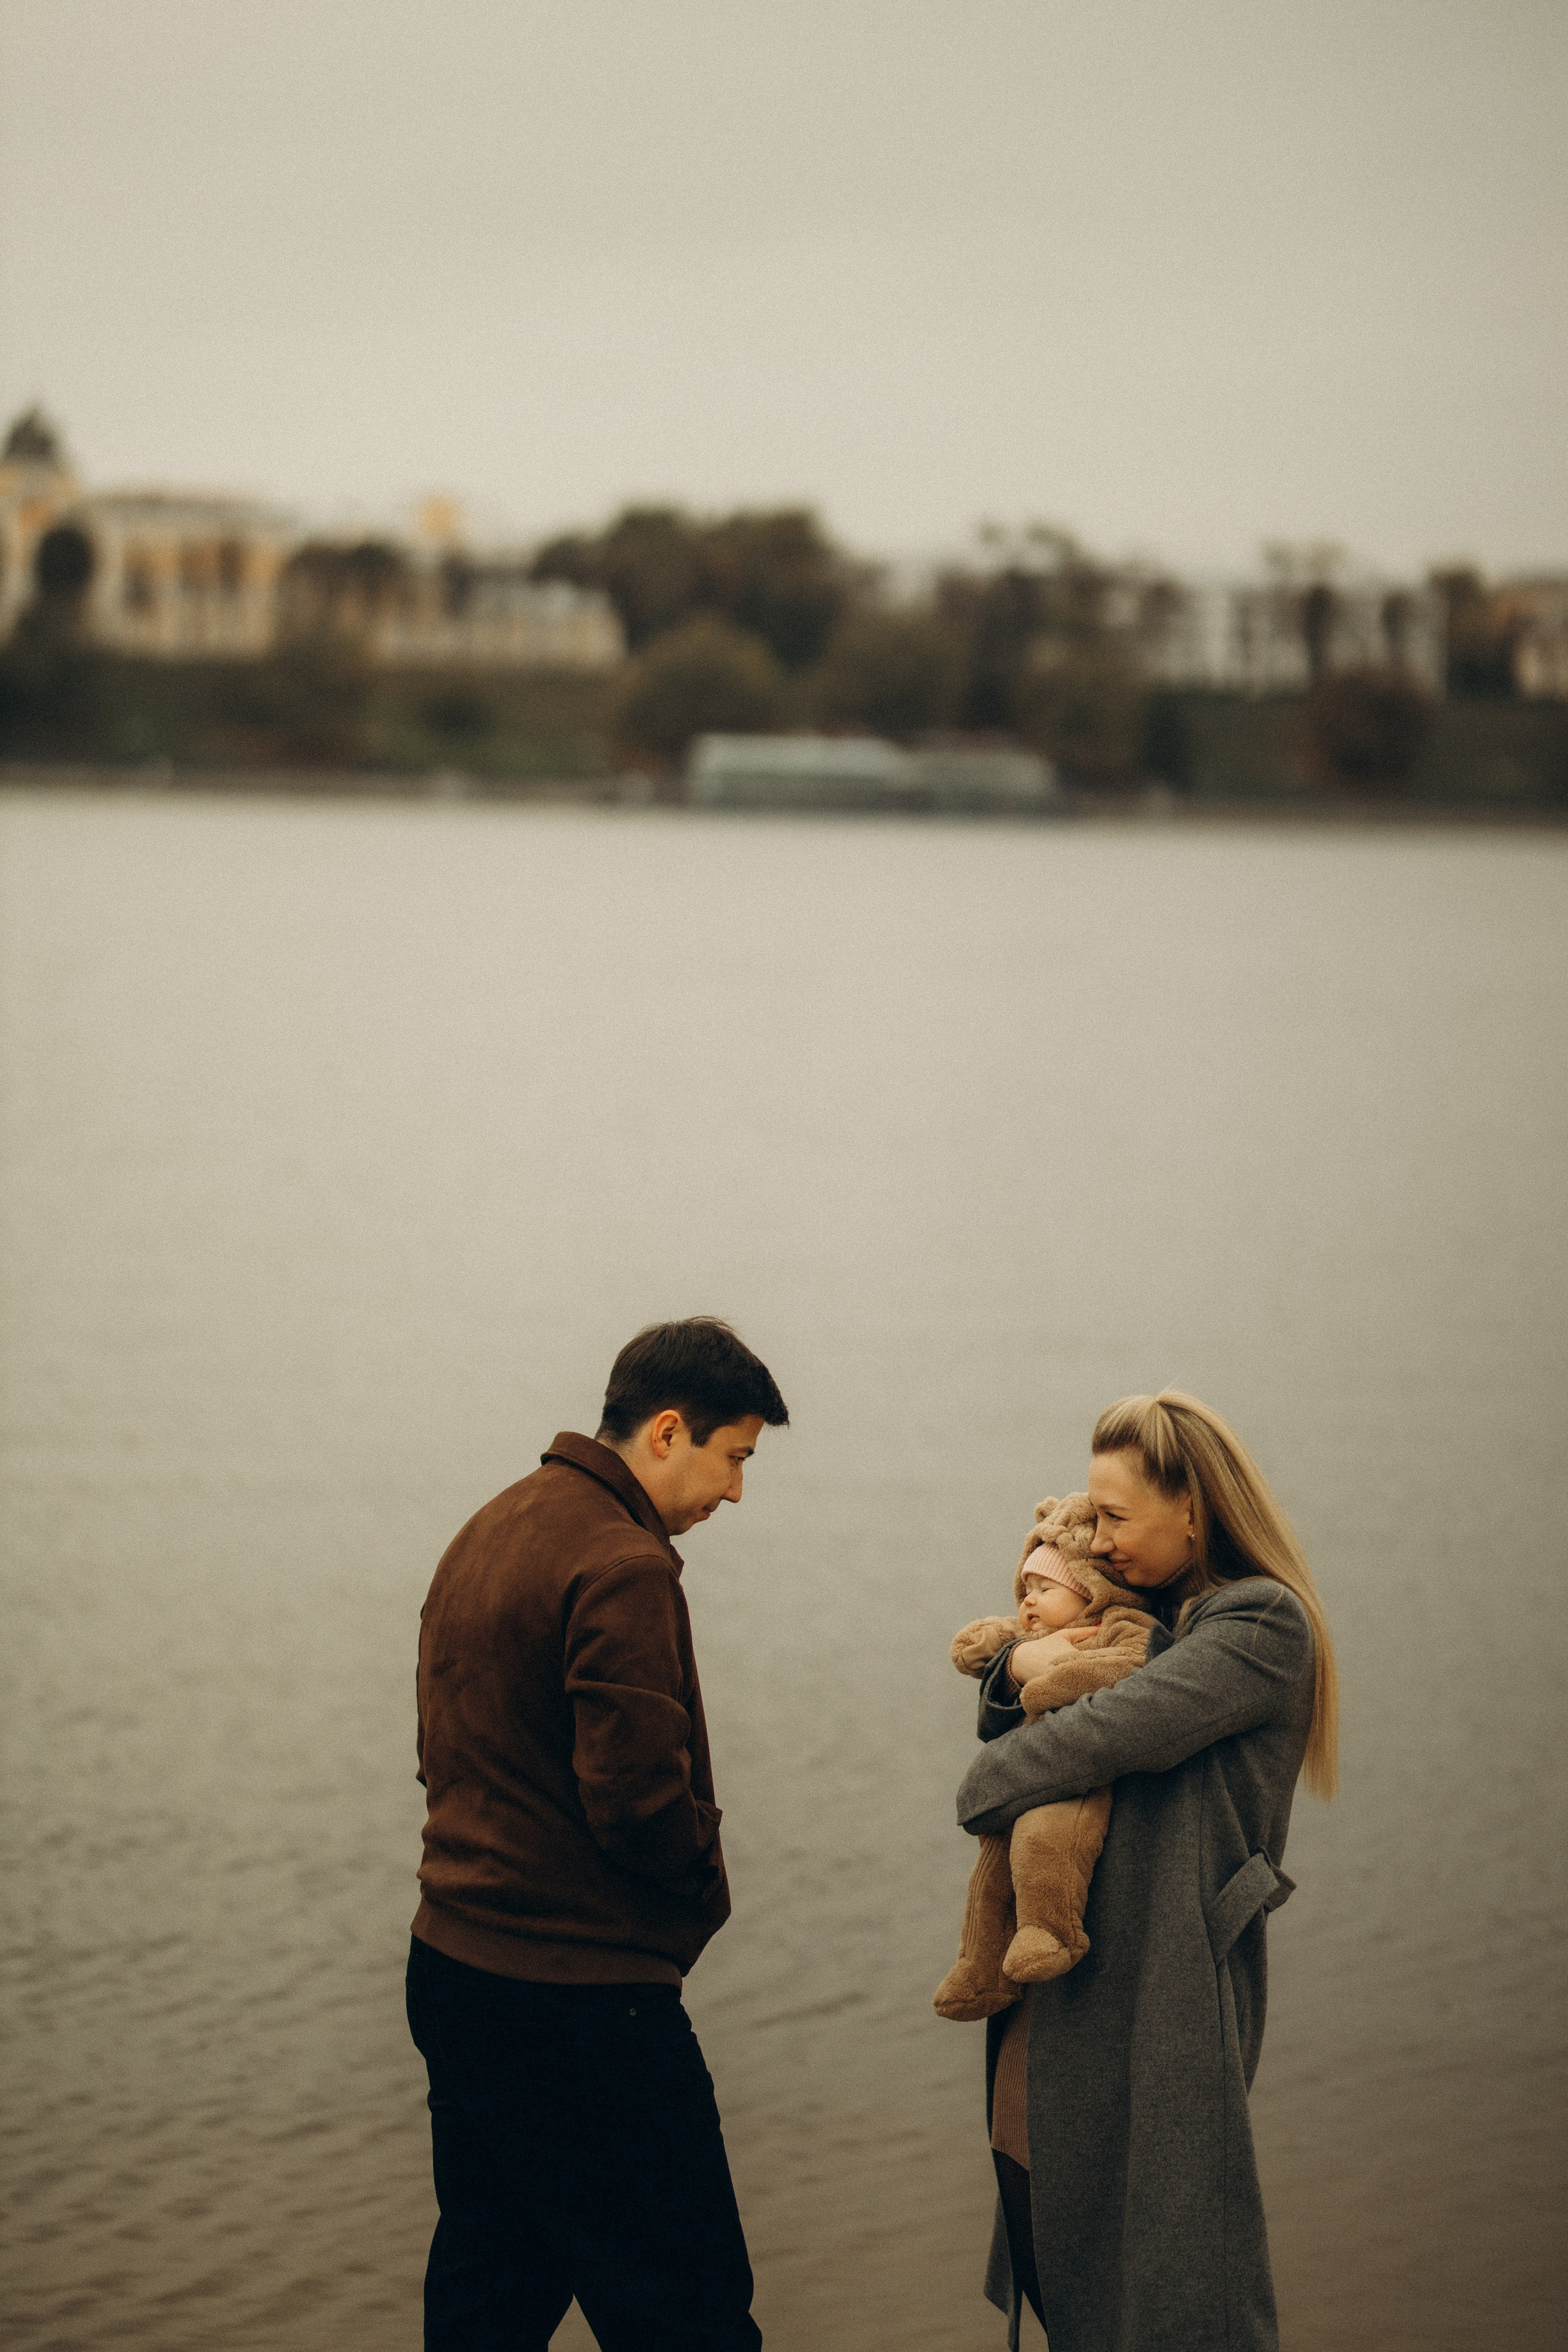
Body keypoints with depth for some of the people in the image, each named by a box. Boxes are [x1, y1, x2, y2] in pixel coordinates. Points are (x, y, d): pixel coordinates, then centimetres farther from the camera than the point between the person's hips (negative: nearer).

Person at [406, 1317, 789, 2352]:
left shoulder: (489, 1531, 14)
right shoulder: (623, 1567, -17)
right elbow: (639, 1793, -23)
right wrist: (706, 1889, -4)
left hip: (452, 1961, 10)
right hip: (582, 1990, -10)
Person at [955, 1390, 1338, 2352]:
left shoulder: (1263, 1626, -11)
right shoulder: (1150, 1613, 15)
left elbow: (1114, 1731, -22)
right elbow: (1026, 1731, 18)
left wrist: (987, 1789, -7)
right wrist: (1016, 1667, -4)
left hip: (1157, 2001, -8)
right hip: (1062, 1986, 8)